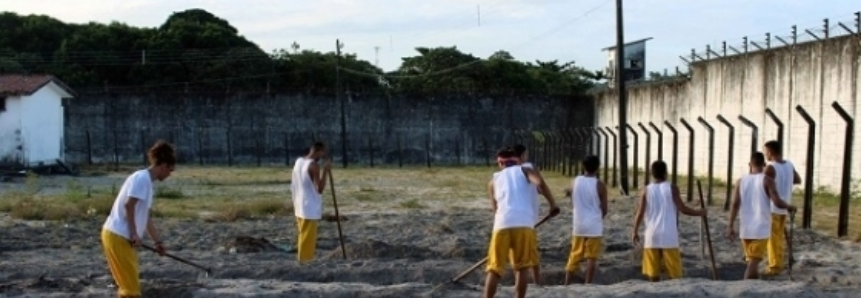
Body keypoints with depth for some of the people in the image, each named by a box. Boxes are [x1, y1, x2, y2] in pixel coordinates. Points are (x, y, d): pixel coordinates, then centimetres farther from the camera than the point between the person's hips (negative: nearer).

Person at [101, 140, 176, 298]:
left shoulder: (147, 182, 18)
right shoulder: (142, 177, -12)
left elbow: (147, 217, 22)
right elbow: (128, 205, -21)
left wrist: (158, 241, 22)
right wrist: (134, 234, -19)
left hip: (122, 237, 10)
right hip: (117, 236, -10)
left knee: (129, 283, 17)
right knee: (130, 285, -6)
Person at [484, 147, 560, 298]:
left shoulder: (493, 181, 26)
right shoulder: (524, 171, 18)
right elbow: (540, 183, -3)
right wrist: (553, 204, 0)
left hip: (502, 225, 1)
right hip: (523, 224, -1)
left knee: (494, 269, 7)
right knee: (522, 268, 12)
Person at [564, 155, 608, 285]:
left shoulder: (575, 181, 2)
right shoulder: (600, 185, -8)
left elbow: (573, 204, 8)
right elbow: (604, 209, -3)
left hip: (578, 225, 4)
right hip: (594, 226, -4)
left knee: (574, 256, 12)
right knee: (591, 257, 2)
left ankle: (567, 284, 13)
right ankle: (587, 285, 0)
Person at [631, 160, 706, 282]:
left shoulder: (646, 191, 2)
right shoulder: (672, 188, -3)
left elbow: (640, 213, -2)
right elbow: (682, 208, -6)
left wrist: (635, 231, 9)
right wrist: (699, 213, 8)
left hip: (652, 235, 2)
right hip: (669, 235, -2)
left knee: (653, 273, 7)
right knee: (673, 272, 5)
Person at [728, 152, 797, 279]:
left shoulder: (740, 181, 4)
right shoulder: (767, 180, -6)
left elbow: (735, 205, -3)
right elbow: (777, 202, -13)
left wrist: (731, 227, -3)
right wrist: (790, 207, 7)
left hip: (745, 229, 4)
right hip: (761, 230, -4)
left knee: (752, 261, 19)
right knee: (753, 263, -7)